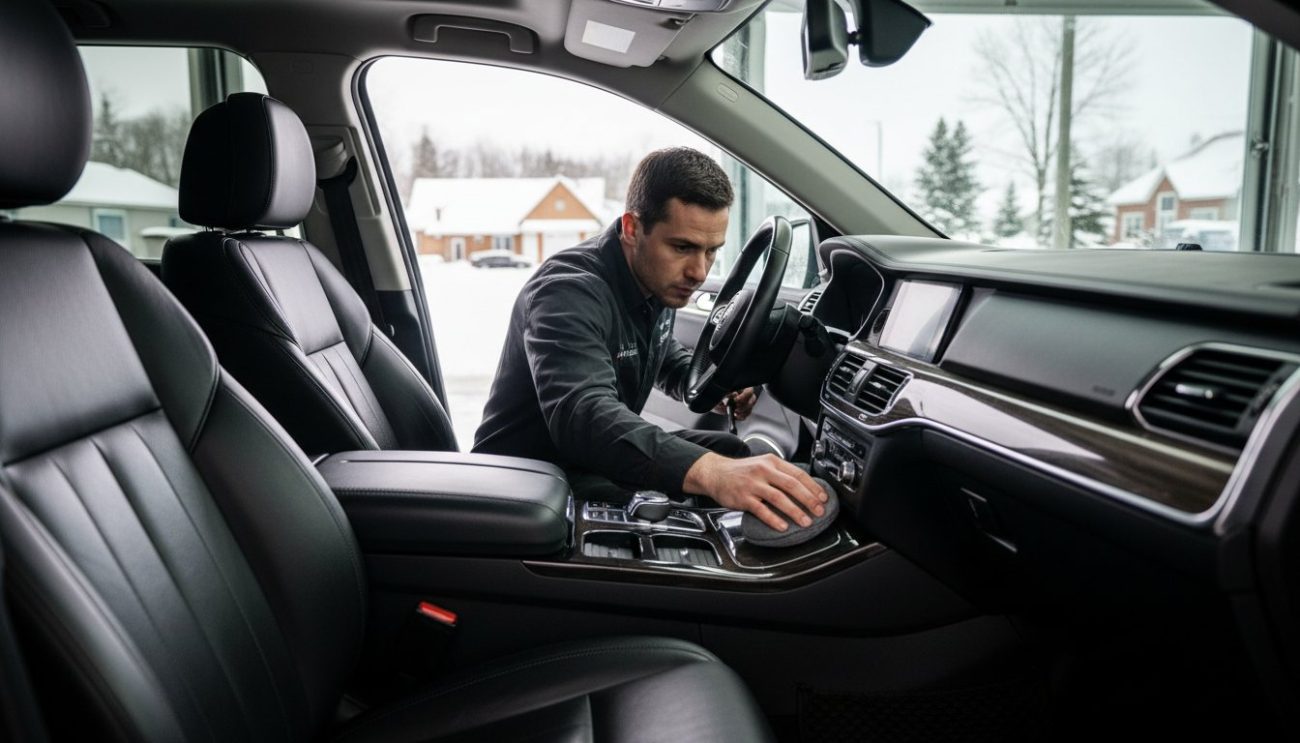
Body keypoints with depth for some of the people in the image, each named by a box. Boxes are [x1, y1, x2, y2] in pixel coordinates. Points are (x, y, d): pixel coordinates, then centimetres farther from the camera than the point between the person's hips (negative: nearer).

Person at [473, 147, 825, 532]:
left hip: (592, 460, 9)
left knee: (733, 454, -2)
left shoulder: (658, 279, -2)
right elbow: (583, 416, -47)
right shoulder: (569, 293, -28)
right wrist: (711, 472, -62)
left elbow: (665, 358, 19)